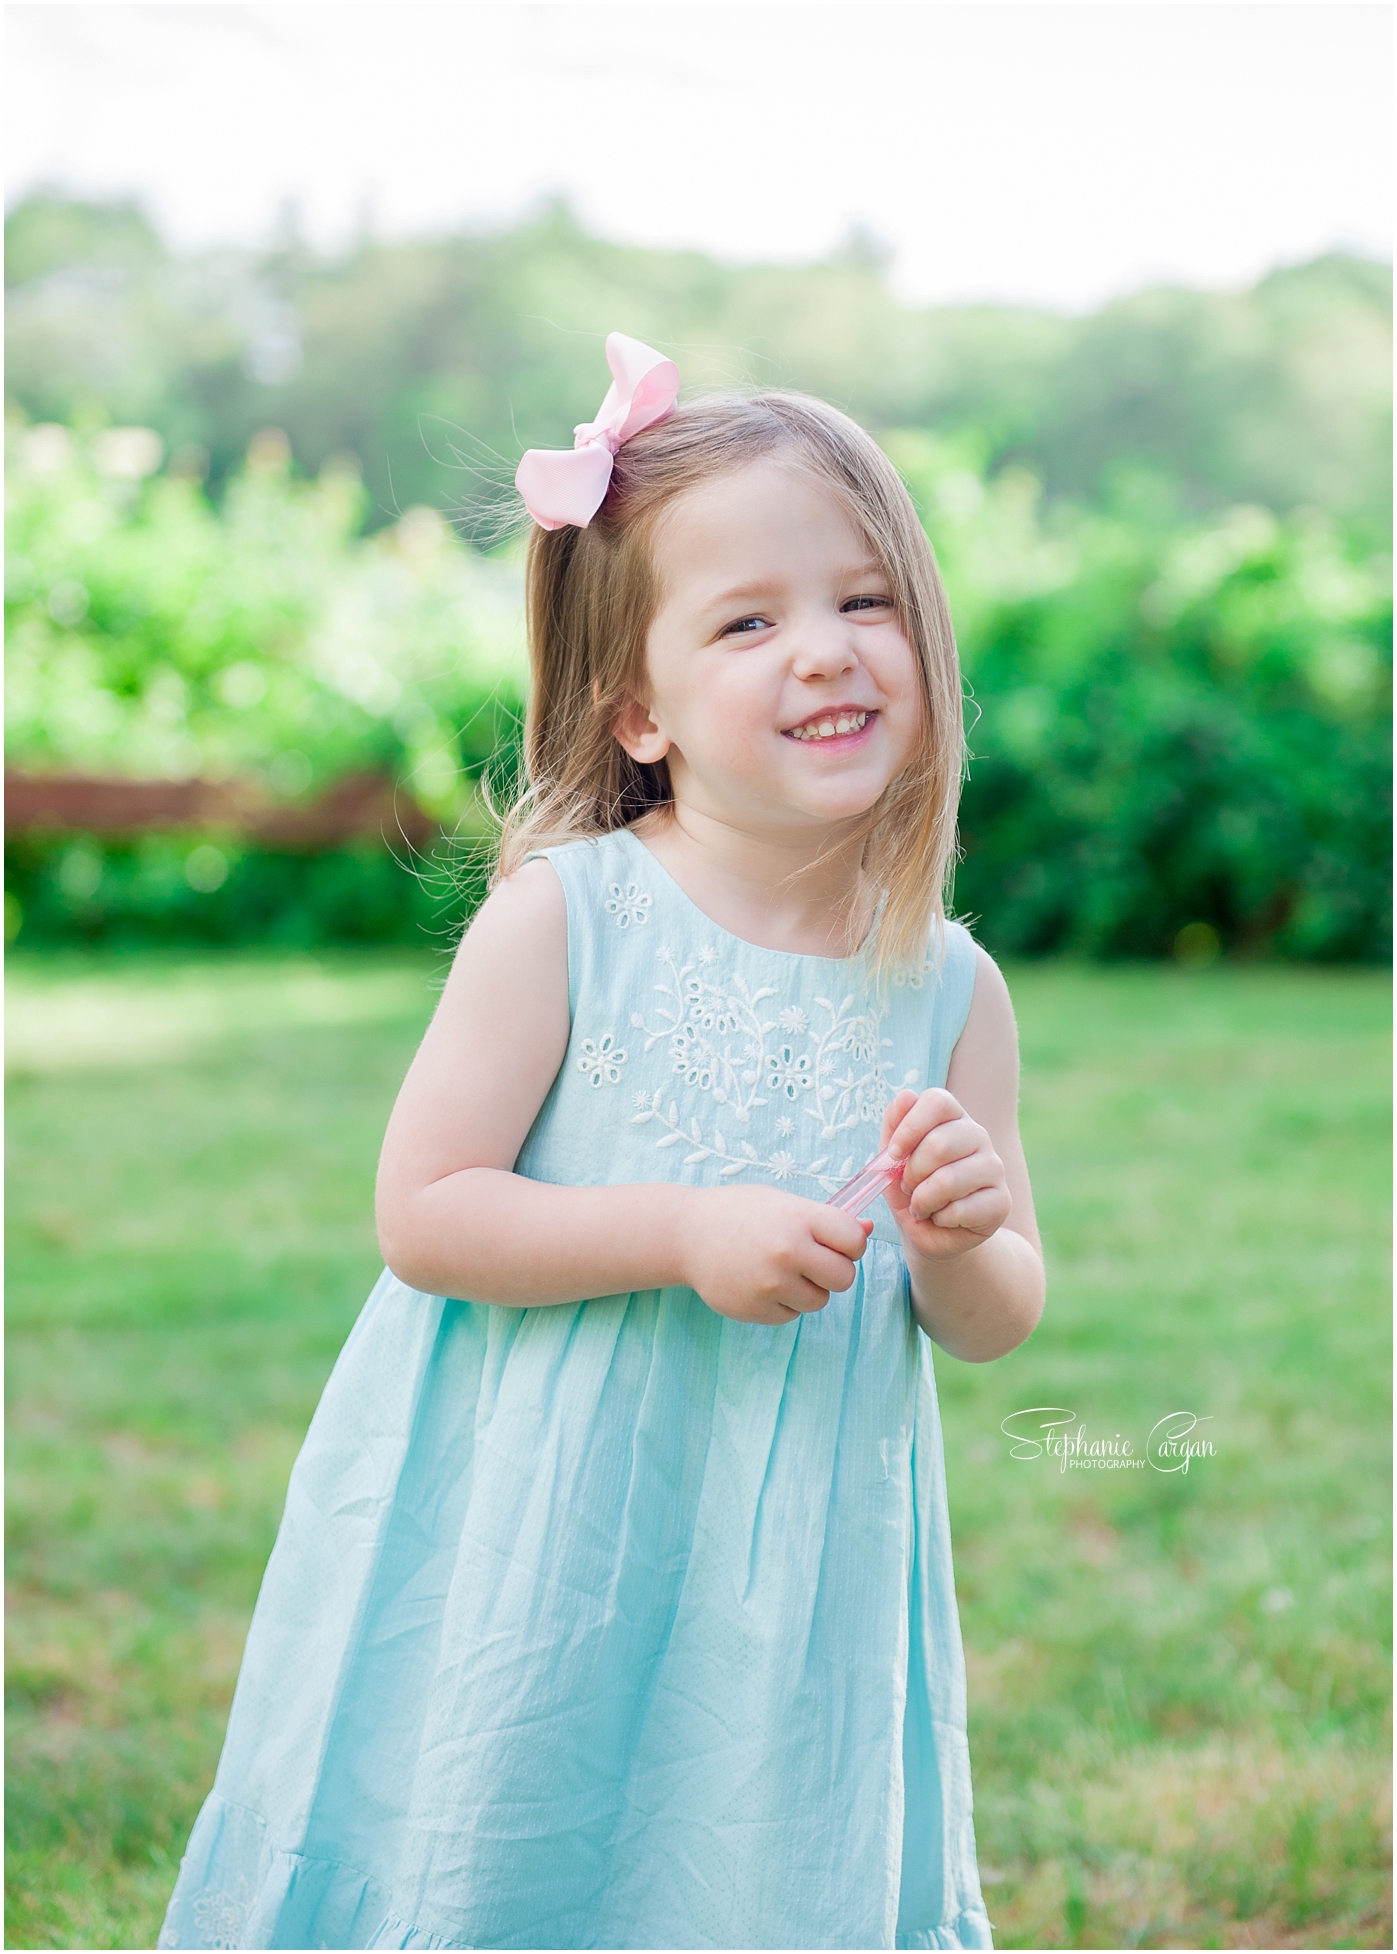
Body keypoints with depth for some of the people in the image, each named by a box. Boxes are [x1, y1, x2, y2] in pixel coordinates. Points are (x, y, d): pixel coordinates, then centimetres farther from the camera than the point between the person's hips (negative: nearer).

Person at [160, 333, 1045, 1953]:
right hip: (530, 1556, -2)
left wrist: (959, 1247, -16)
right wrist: (686, 1234, -22)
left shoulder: (950, 990, -2)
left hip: (795, 1576, 3)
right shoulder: (562, 920, -11)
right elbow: (422, 1215, -12)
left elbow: (999, 1322, 6)